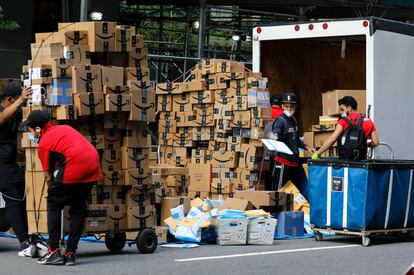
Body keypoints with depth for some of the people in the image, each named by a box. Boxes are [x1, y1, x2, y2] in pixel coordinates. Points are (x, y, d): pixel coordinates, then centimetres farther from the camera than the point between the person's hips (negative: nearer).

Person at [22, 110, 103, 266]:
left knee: (54, 205, 9)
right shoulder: (65, 128, 27)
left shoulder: (44, 143, 8)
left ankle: (54, 251, 5)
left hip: (74, 166, -6)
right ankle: (70, 253, 15)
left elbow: (48, 177, 13)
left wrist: (53, 191, 30)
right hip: (93, 165, 6)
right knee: (78, 208, 16)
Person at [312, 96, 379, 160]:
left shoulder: (344, 121, -1)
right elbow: (375, 142, 4)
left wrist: (317, 153, -10)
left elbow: (332, 139, -11)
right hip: (361, 159, 3)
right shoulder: (368, 121, 8)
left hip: (345, 159, -3)